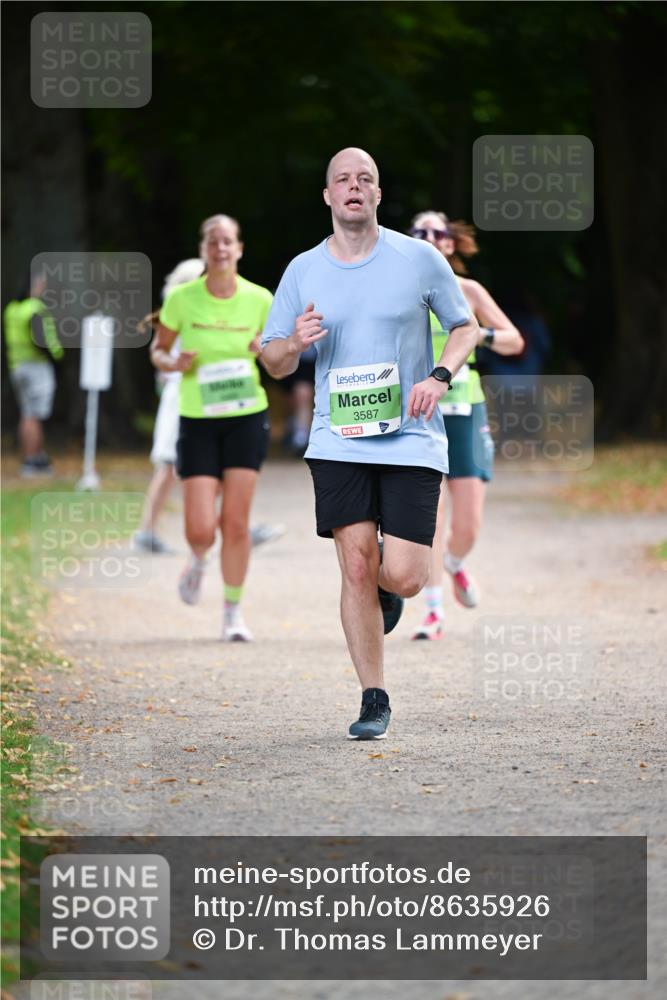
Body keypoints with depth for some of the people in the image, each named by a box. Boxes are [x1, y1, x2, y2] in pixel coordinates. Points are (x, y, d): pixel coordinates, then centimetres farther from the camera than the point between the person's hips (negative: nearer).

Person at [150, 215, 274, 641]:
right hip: (198, 420, -1)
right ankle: (198, 562, 31)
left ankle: (234, 611, 13)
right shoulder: (182, 299, -6)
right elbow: (158, 349, 8)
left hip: (246, 418, 1)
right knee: (200, 529, -7)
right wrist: (173, 363, -14)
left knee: (236, 522, -3)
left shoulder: (260, 299, -2)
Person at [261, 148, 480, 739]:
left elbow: (466, 327, 9)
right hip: (338, 444, 1)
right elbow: (272, 361, 12)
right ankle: (374, 702, 4)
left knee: (402, 578, -9)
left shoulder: (418, 259, 0)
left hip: (412, 441, -1)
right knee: (356, 568, -6)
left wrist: (440, 376, -10)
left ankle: (385, 589, 30)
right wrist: (294, 344, -11)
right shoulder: (303, 271, 6)